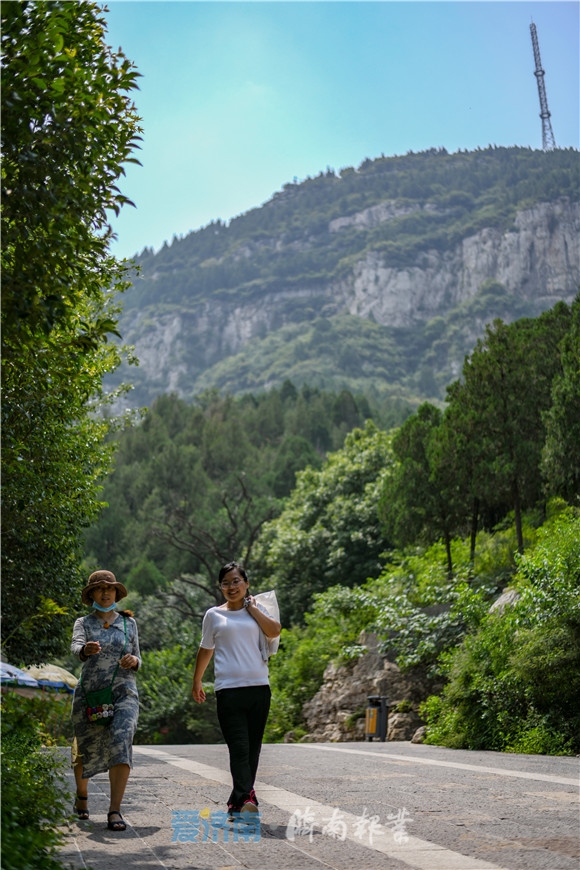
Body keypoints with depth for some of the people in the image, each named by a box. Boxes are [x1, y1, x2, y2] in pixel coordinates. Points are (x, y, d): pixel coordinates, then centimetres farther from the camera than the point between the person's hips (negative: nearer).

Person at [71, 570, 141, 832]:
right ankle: (81, 795, 39)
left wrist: (134, 661, -8)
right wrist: (86, 649, -40)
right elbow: (75, 646, -16)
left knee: (120, 745, -20)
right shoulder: (83, 623, 5)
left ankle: (115, 811, -20)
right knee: (85, 750, 9)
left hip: (124, 693, 0)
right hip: (89, 693, 0)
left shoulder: (129, 623, 11)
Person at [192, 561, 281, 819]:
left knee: (252, 749, 5)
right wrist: (196, 682, 25)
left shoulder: (256, 610, 12)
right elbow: (206, 650, 20)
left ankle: (237, 802, 14)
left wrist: (251, 606, 0)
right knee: (239, 748, -14)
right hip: (228, 689, -2)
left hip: (259, 687, 2)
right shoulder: (214, 615, 10)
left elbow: (274, 631, -6)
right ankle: (247, 798, -23)